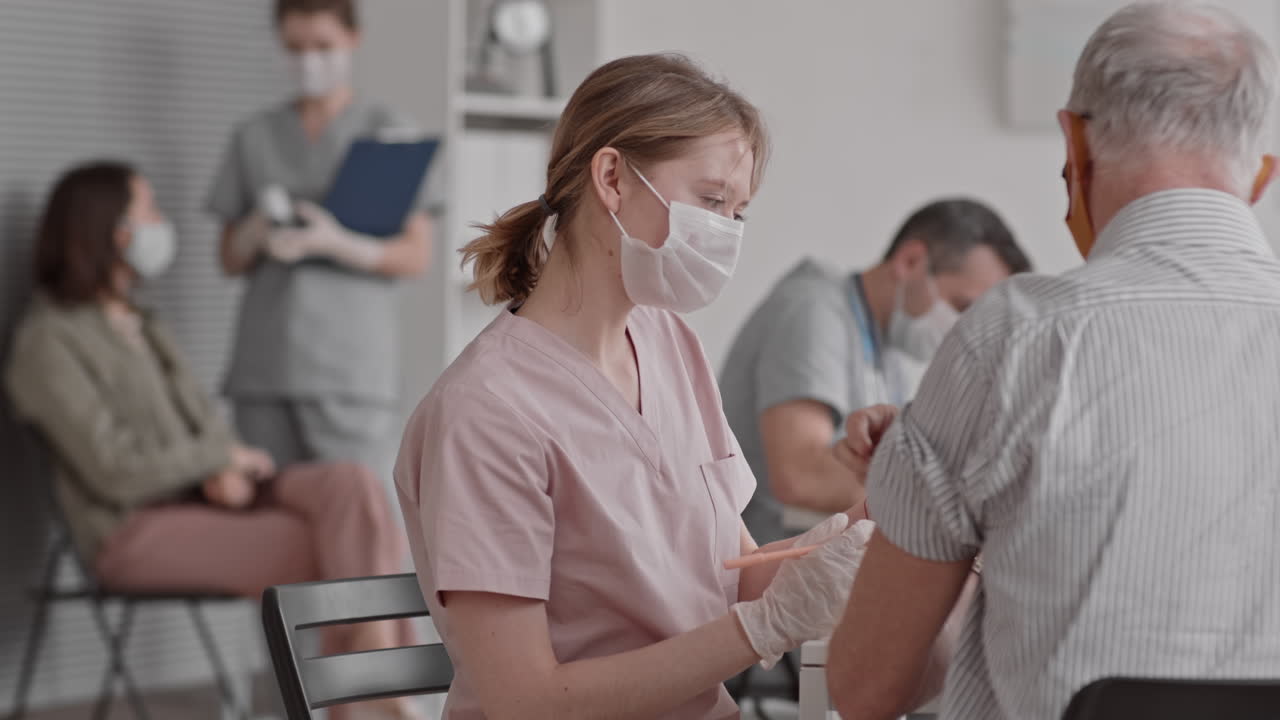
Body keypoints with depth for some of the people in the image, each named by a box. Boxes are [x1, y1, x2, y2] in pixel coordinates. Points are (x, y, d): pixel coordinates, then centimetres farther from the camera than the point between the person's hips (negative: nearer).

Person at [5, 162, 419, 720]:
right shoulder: (49, 342, -9)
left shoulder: (138, 326, 18)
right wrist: (223, 457, -7)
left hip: (201, 496, 8)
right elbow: (118, 473, -16)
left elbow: (202, 419, 14)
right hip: (136, 531, -8)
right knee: (325, 548, -26)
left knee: (351, 484, -20)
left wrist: (225, 469, -9)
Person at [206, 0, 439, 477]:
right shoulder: (254, 137, 15)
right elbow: (230, 259, 16)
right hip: (264, 367, 3)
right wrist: (258, 232, -7)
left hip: (353, 370, -3)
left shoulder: (387, 133, 6)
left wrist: (332, 241, -17)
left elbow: (416, 256, 0)